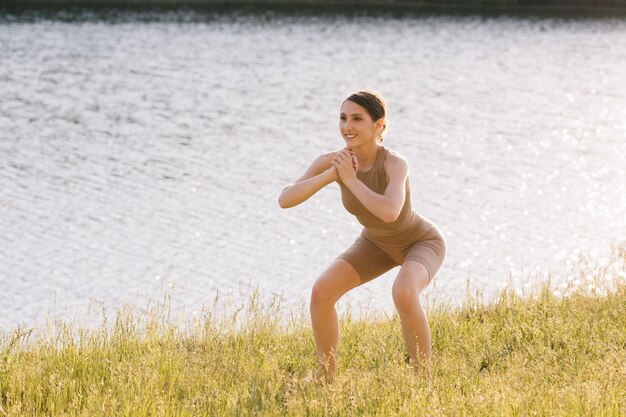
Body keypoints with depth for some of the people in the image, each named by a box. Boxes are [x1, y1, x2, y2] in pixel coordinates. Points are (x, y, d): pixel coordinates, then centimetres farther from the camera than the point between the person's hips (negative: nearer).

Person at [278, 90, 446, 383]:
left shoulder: (395, 163, -39)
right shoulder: (333, 161, -24)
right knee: (322, 292, -15)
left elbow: (390, 212, -56)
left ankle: (424, 381, -18)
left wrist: (349, 179, -45)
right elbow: (285, 199, -31)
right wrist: (330, 174, -43)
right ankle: (326, 377, 4)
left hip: (421, 242, -5)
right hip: (377, 242, 5)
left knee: (403, 294, -36)